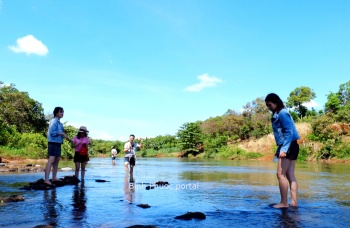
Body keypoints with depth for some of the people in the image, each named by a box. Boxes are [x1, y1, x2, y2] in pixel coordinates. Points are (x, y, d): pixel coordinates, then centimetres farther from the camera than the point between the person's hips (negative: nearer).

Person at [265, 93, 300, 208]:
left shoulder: (282, 113, -11)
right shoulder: (277, 114, 16)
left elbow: (289, 132, -17)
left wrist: (284, 149, -23)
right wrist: (281, 148, 16)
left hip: (288, 146, -10)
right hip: (290, 147, 10)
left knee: (281, 174, -7)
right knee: (290, 176, 8)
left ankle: (284, 203, -1)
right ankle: (294, 202, 10)